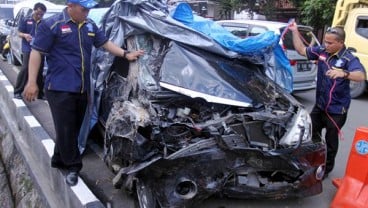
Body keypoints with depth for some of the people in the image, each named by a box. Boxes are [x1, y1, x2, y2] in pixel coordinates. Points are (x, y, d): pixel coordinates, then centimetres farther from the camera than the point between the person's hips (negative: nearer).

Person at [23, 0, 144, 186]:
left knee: (73, 128, 14)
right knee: (65, 129, -2)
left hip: (82, 88, 7)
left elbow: (105, 43, 18)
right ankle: (73, 166, 11)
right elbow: (36, 52, -8)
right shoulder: (52, 25, -9)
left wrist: (126, 54, 5)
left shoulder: (90, 26, 10)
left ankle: (59, 160, 32)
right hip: (60, 88, -6)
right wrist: (32, 82, -13)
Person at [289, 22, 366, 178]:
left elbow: (361, 76, -36)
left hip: (336, 109, -6)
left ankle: (326, 168, 29)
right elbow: (302, 50, 8)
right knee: (311, 134, 19)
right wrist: (295, 31, 1)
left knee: (330, 140, 10)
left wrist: (344, 73, -55)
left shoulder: (348, 59, -20)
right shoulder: (321, 51, -2)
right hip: (319, 104, 6)